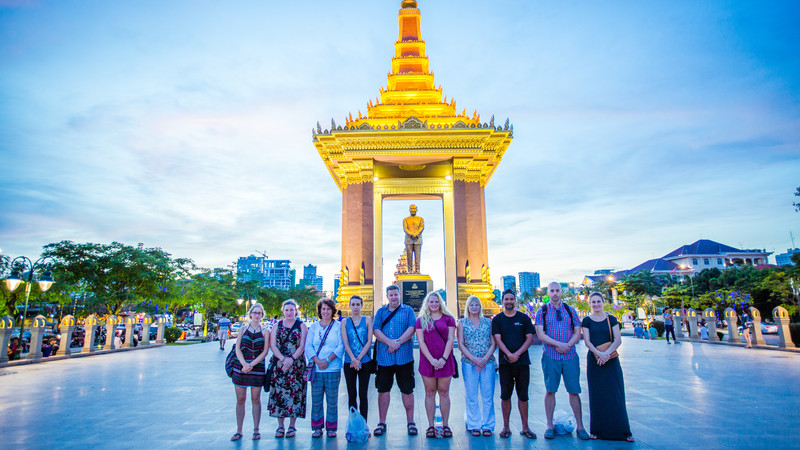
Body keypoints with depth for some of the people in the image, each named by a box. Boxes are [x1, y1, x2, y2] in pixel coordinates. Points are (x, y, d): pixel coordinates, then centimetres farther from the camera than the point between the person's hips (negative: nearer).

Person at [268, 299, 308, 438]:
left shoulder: (301, 326, 3)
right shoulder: (277, 326, 8)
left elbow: (302, 346, -4)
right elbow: (273, 345, 0)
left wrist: (291, 359, -16)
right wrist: (283, 359, -14)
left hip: (296, 365, -2)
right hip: (279, 365, 2)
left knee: (294, 392, 0)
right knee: (278, 393, 1)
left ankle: (291, 426, 13)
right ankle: (280, 426, 14)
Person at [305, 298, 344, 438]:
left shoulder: (338, 326, 3)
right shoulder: (313, 326, 10)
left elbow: (341, 346, -3)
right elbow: (308, 346, 4)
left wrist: (328, 360, -12)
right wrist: (317, 361, -10)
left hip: (333, 369, -2)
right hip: (316, 369, 2)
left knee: (332, 400, 3)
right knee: (316, 400, 5)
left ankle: (331, 428, 17)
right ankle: (317, 427, 20)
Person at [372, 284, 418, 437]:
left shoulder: (408, 310, 7)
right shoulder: (381, 311, 11)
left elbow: (412, 328, -6)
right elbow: (376, 330, 0)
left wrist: (399, 342, -17)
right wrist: (389, 342, -15)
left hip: (404, 357, -1)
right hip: (384, 357, 2)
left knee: (407, 390, 5)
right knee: (383, 389, 7)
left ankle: (410, 422, 19)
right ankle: (382, 423, 20)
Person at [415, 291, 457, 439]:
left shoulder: (448, 318, 5)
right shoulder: (421, 320, 6)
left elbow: (450, 339, 0)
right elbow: (421, 341, 0)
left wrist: (443, 358, -11)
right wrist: (431, 359, -10)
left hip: (445, 361, 0)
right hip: (427, 361, 0)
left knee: (444, 392, 5)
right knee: (430, 393, 5)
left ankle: (445, 425, 14)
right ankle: (431, 426, 13)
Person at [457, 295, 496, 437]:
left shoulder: (488, 322, 8)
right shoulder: (462, 323, 5)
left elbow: (493, 343, 4)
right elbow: (461, 344, 1)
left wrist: (485, 358, -10)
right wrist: (474, 359, -10)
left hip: (487, 362, 1)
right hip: (469, 363, -1)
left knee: (488, 395, 3)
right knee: (471, 396, 3)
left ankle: (488, 425, 16)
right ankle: (474, 425, 16)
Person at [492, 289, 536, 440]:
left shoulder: (524, 318, 6)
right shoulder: (497, 319, 5)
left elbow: (530, 338, 1)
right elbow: (498, 339, -3)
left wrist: (517, 354, -11)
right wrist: (509, 354, -19)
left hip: (522, 361, 1)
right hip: (505, 362, -1)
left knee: (523, 395, 6)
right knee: (505, 395, 3)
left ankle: (525, 427, 17)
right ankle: (506, 427, 13)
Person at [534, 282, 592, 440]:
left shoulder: (570, 310, 9)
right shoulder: (542, 311, 3)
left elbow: (577, 333, 5)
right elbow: (540, 334, -5)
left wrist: (568, 345, -12)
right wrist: (559, 344, -15)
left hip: (570, 356, 2)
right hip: (550, 356, -1)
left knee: (574, 391, 4)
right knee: (550, 391, 3)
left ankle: (579, 426, 16)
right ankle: (549, 425, 13)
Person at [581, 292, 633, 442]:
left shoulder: (611, 319, 5)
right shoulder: (587, 320, 2)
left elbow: (618, 340, -3)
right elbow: (587, 341, -5)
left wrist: (607, 353, -18)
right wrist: (599, 353, -21)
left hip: (611, 360, 1)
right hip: (594, 360, 0)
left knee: (616, 395, 2)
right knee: (597, 395, 4)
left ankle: (622, 430, 11)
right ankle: (598, 430, 12)